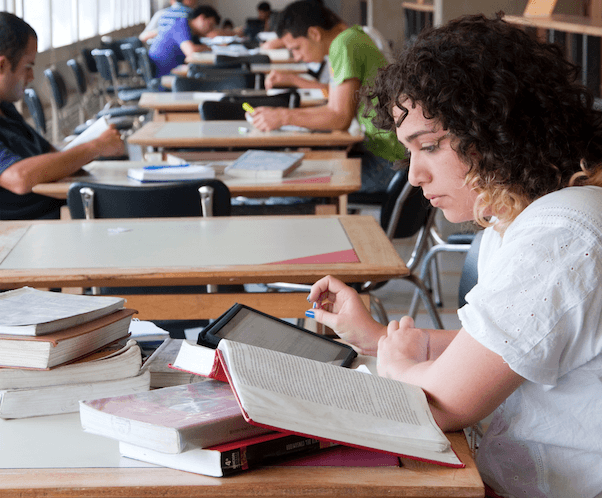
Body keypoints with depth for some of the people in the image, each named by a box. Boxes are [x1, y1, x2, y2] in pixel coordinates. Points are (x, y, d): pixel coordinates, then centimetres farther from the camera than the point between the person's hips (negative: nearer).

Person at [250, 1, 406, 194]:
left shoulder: (344, 46, -17)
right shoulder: (352, 36, 14)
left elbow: (341, 117, -21)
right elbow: (335, 107, 19)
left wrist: (284, 117, -19)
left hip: (382, 162, -11)